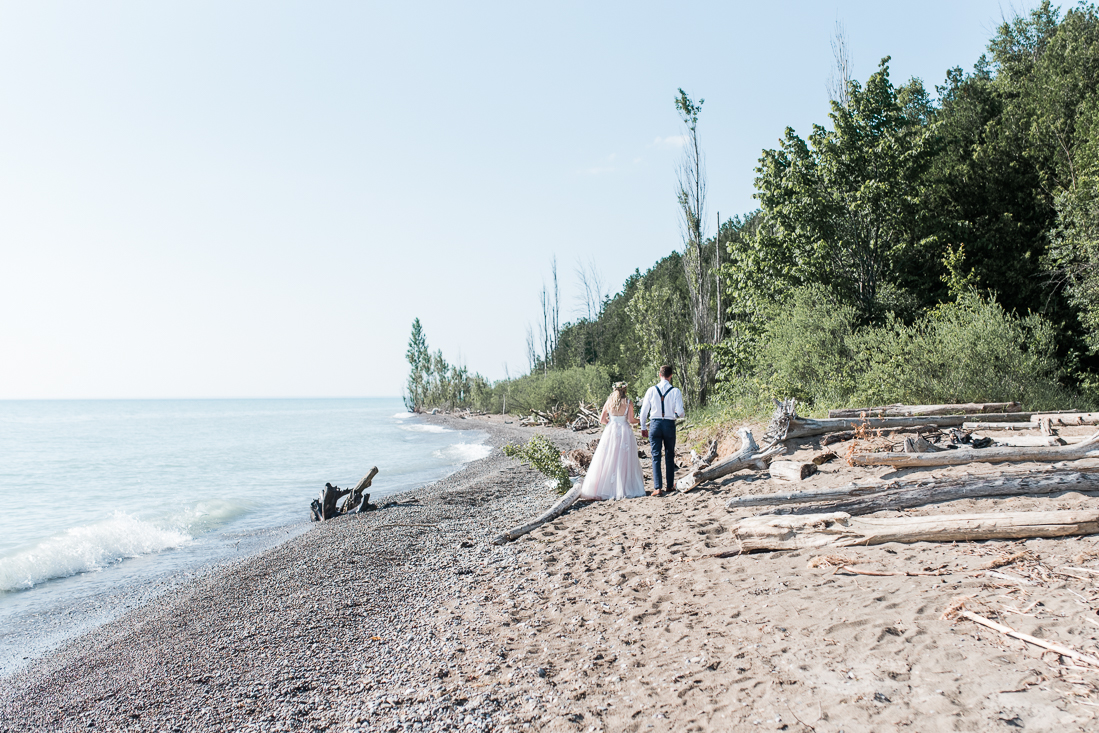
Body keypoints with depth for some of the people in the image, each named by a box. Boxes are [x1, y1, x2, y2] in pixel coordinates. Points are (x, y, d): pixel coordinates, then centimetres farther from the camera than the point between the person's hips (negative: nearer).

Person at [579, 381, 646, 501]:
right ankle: (625, 488, 4)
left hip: (610, 431, 2)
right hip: (625, 432, -2)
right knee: (625, 460, 3)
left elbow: (602, 420, 5)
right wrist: (637, 421, 15)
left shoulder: (609, 402, 2)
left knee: (608, 460, 5)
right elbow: (630, 420, -6)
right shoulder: (628, 402, -4)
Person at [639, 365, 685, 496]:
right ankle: (670, 485, 26)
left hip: (655, 424, 0)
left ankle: (658, 488, -7)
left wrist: (643, 428, 11)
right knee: (669, 456, 17)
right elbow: (680, 412, -9)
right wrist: (682, 414, 16)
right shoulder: (675, 391, -6)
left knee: (656, 456, 2)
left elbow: (644, 410, 1)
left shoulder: (651, 390, -3)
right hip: (669, 424, 0)